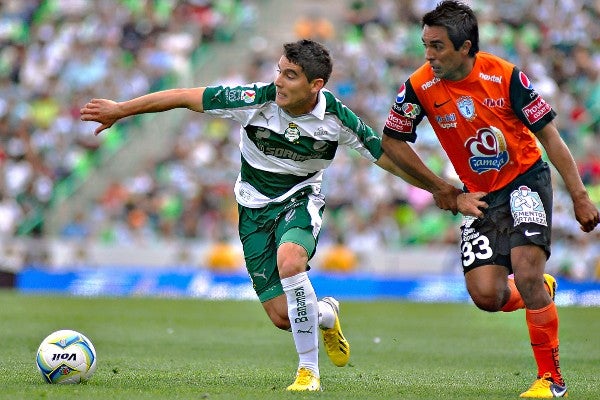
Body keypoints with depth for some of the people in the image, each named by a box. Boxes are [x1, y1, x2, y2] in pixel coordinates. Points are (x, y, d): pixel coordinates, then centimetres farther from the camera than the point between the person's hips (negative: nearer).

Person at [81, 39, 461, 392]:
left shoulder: (337, 117, -19)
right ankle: (326, 314, 33)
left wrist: (438, 188, -2)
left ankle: (309, 371, -23)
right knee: (283, 317, -7)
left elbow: (386, 154, -5)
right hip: (255, 204, 1)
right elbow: (185, 97, -16)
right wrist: (120, 109, -15)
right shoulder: (255, 99, -22)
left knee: (289, 260, -36)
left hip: (301, 198, -1)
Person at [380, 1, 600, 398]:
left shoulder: (506, 76, -19)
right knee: (486, 295, -11)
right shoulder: (420, 87, -14)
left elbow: (548, 135, -9)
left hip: (527, 179, -3)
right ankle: (543, 291, 25)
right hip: (481, 194, 3)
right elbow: (392, 142, 1)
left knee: (526, 275, -22)